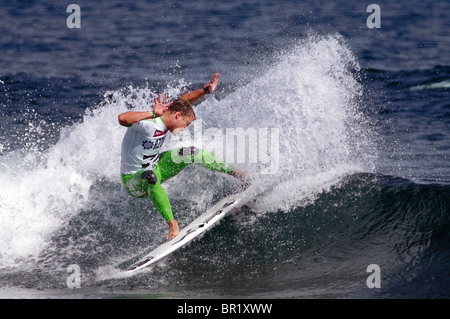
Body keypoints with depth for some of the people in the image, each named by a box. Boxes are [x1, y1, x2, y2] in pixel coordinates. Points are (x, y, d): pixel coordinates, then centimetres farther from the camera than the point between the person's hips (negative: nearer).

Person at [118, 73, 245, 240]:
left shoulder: (164, 115, -6)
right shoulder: (147, 123, -31)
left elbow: (183, 101, 13)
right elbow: (123, 119, -52)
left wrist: (206, 90, 3)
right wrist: (153, 113, -52)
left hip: (155, 167, 9)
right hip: (134, 181, -9)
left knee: (191, 154, 1)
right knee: (150, 177, -42)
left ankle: (231, 171, 20)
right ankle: (172, 223, -35)